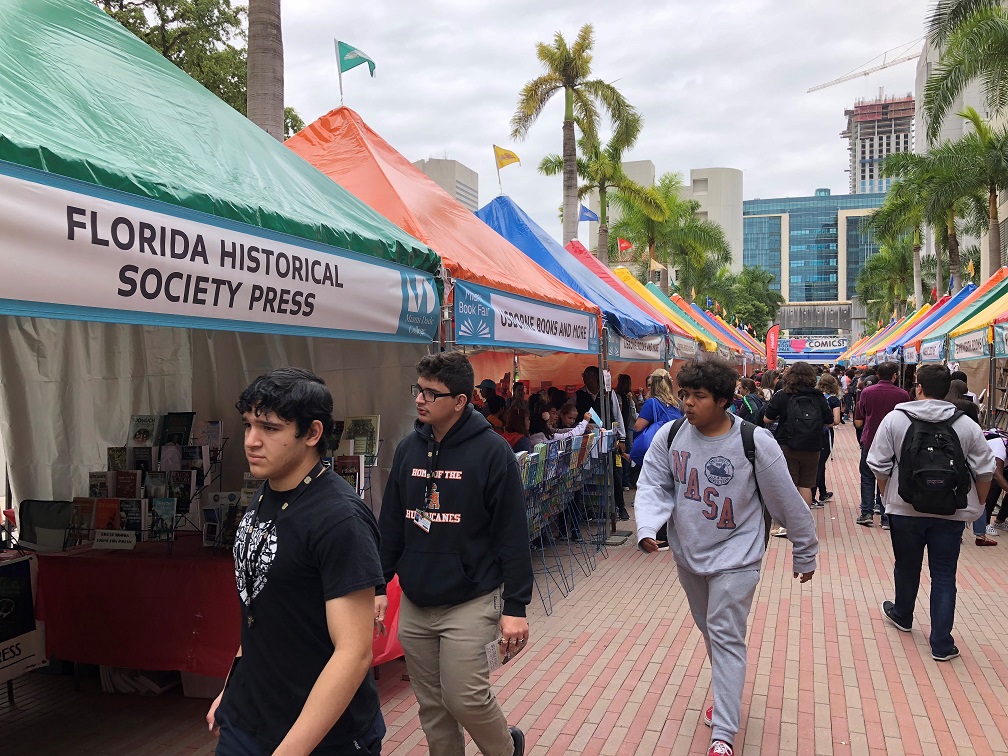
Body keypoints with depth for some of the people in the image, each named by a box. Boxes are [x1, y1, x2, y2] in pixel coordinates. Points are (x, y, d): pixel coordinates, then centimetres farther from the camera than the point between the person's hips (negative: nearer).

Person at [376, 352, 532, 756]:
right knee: (431, 706, 12)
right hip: (414, 605, 5)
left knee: (465, 697, -5)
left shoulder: (491, 452, -12)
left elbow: (513, 536, -11)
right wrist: (378, 586, 9)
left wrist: (516, 607, -12)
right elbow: (390, 526, 11)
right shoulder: (408, 449, 4)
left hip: (470, 602, -5)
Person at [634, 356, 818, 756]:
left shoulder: (755, 442, -19)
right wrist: (647, 527, -23)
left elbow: (788, 502, -9)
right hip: (687, 554, 5)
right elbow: (653, 485, -3)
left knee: (726, 638, -5)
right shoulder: (670, 436, -9)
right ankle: (726, 695, 45)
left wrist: (805, 554, 1)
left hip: (735, 557, -5)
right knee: (708, 630, 22)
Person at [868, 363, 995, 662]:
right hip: (951, 514, 0)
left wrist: (887, 496, 10)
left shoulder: (894, 419, -7)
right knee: (944, 575, 8)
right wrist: (978, 505, 14)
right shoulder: (966, 425, -4)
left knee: (907, 567, 19)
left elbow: (878, 465, -6)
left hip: (905, 510, 0)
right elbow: (985, 471, -1)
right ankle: (942, 643, 11)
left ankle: (902, 616, 42)